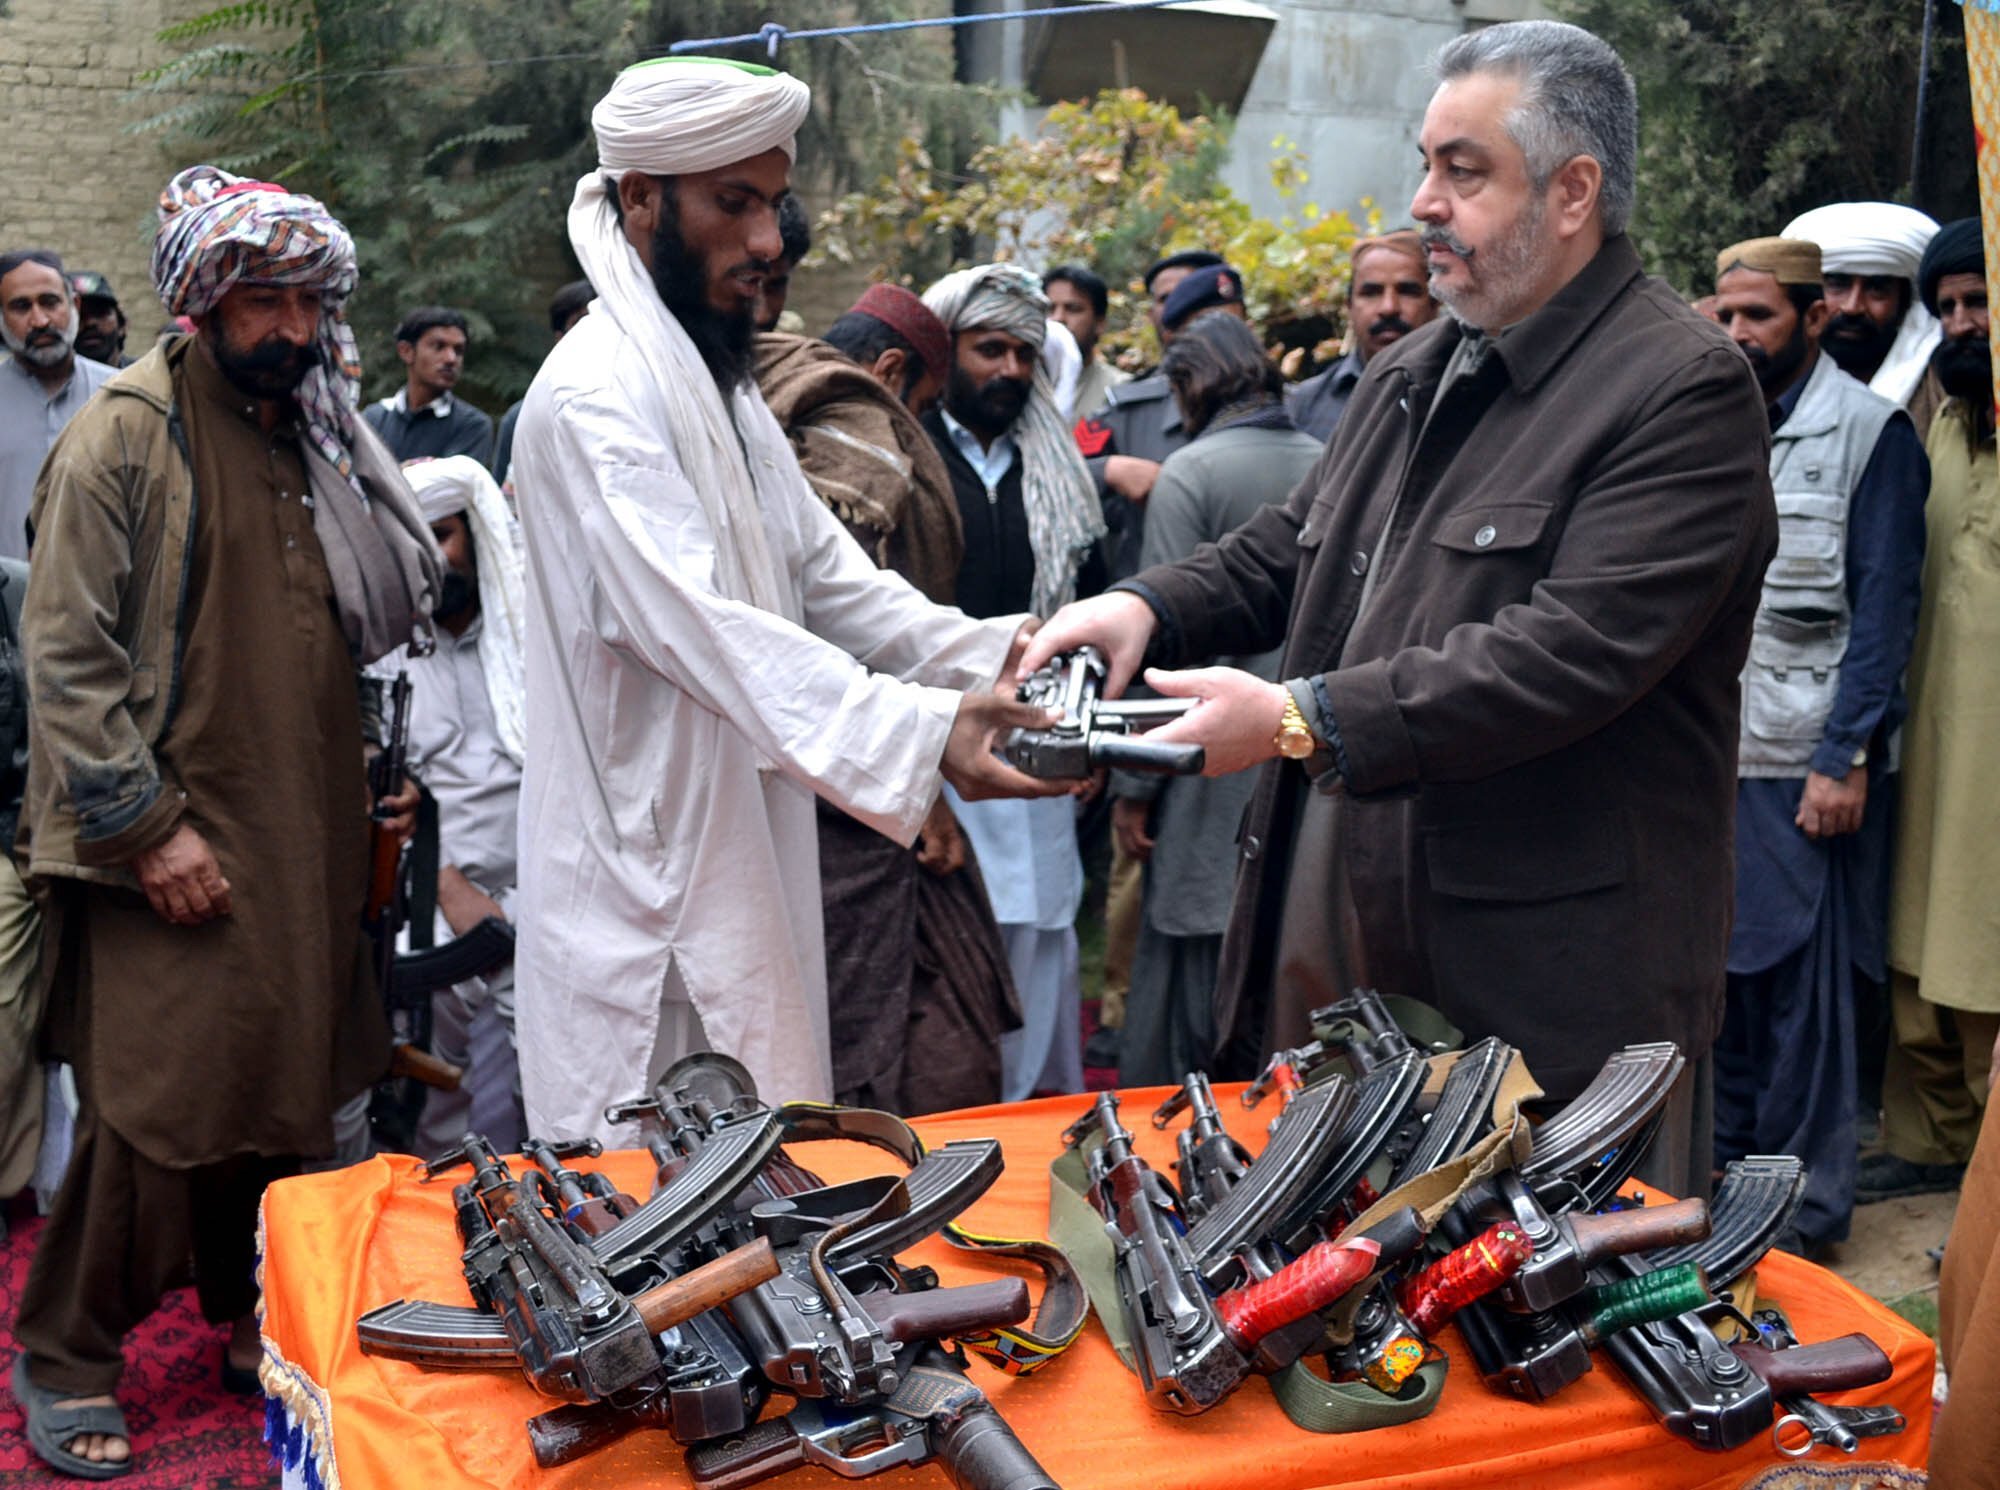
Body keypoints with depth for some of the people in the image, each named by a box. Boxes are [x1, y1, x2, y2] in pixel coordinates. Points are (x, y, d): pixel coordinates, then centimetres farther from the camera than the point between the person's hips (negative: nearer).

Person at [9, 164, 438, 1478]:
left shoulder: (320, 441, 14)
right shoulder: (124, 437, -8)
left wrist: (376, 780, 14)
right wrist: (147, 824, -16)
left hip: (308, 844, 7)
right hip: (176, 852, -6)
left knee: (286, 1093, 12)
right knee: (154, 1108, -5)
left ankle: (255, 1321, 28)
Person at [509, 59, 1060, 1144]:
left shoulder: (718, 383, 16)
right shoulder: (596, 395, -17)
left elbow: (822, 568, 13)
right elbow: (702, 627, -28)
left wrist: (990, 654, -2)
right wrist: (921, 731, -37)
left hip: (744, 854, 9)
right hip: (648, 878, -9)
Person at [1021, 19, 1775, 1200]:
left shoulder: (1687, 390, -12)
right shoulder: (1415, 373, 16)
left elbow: (1574, 650, -22)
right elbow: (1288, 548, 22)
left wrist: (1304, 720, -24)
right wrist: (1150, 608, 0)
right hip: (1342, 940, 8)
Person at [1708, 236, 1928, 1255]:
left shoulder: (1870, 431, -4)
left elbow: (1883, 606, -9)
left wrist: (1845, 758, -15)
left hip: (1803, 758, -5)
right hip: (1706, 744, 6)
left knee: (1803, 987, 0)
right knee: (1721, 967, 12)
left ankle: (1808, 1202, 11)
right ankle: (1720, 1164, 26)